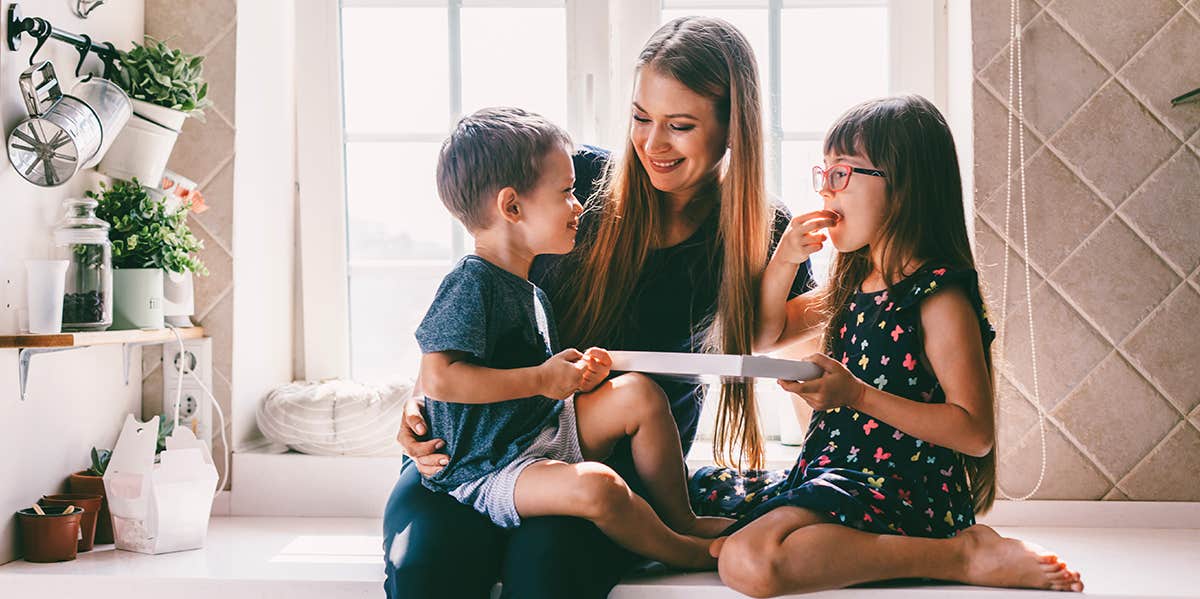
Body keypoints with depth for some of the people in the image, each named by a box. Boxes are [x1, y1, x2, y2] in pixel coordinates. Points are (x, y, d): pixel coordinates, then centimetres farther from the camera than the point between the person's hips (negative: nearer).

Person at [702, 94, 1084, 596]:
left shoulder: (938, 296, -13)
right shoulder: (853, 285, 13)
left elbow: (975, 431, -18)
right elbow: (765, 334, 24)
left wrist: (858, 395, -25)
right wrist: (784, 260, 6)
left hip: (901, 492, -9)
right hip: (830, 474, 9)